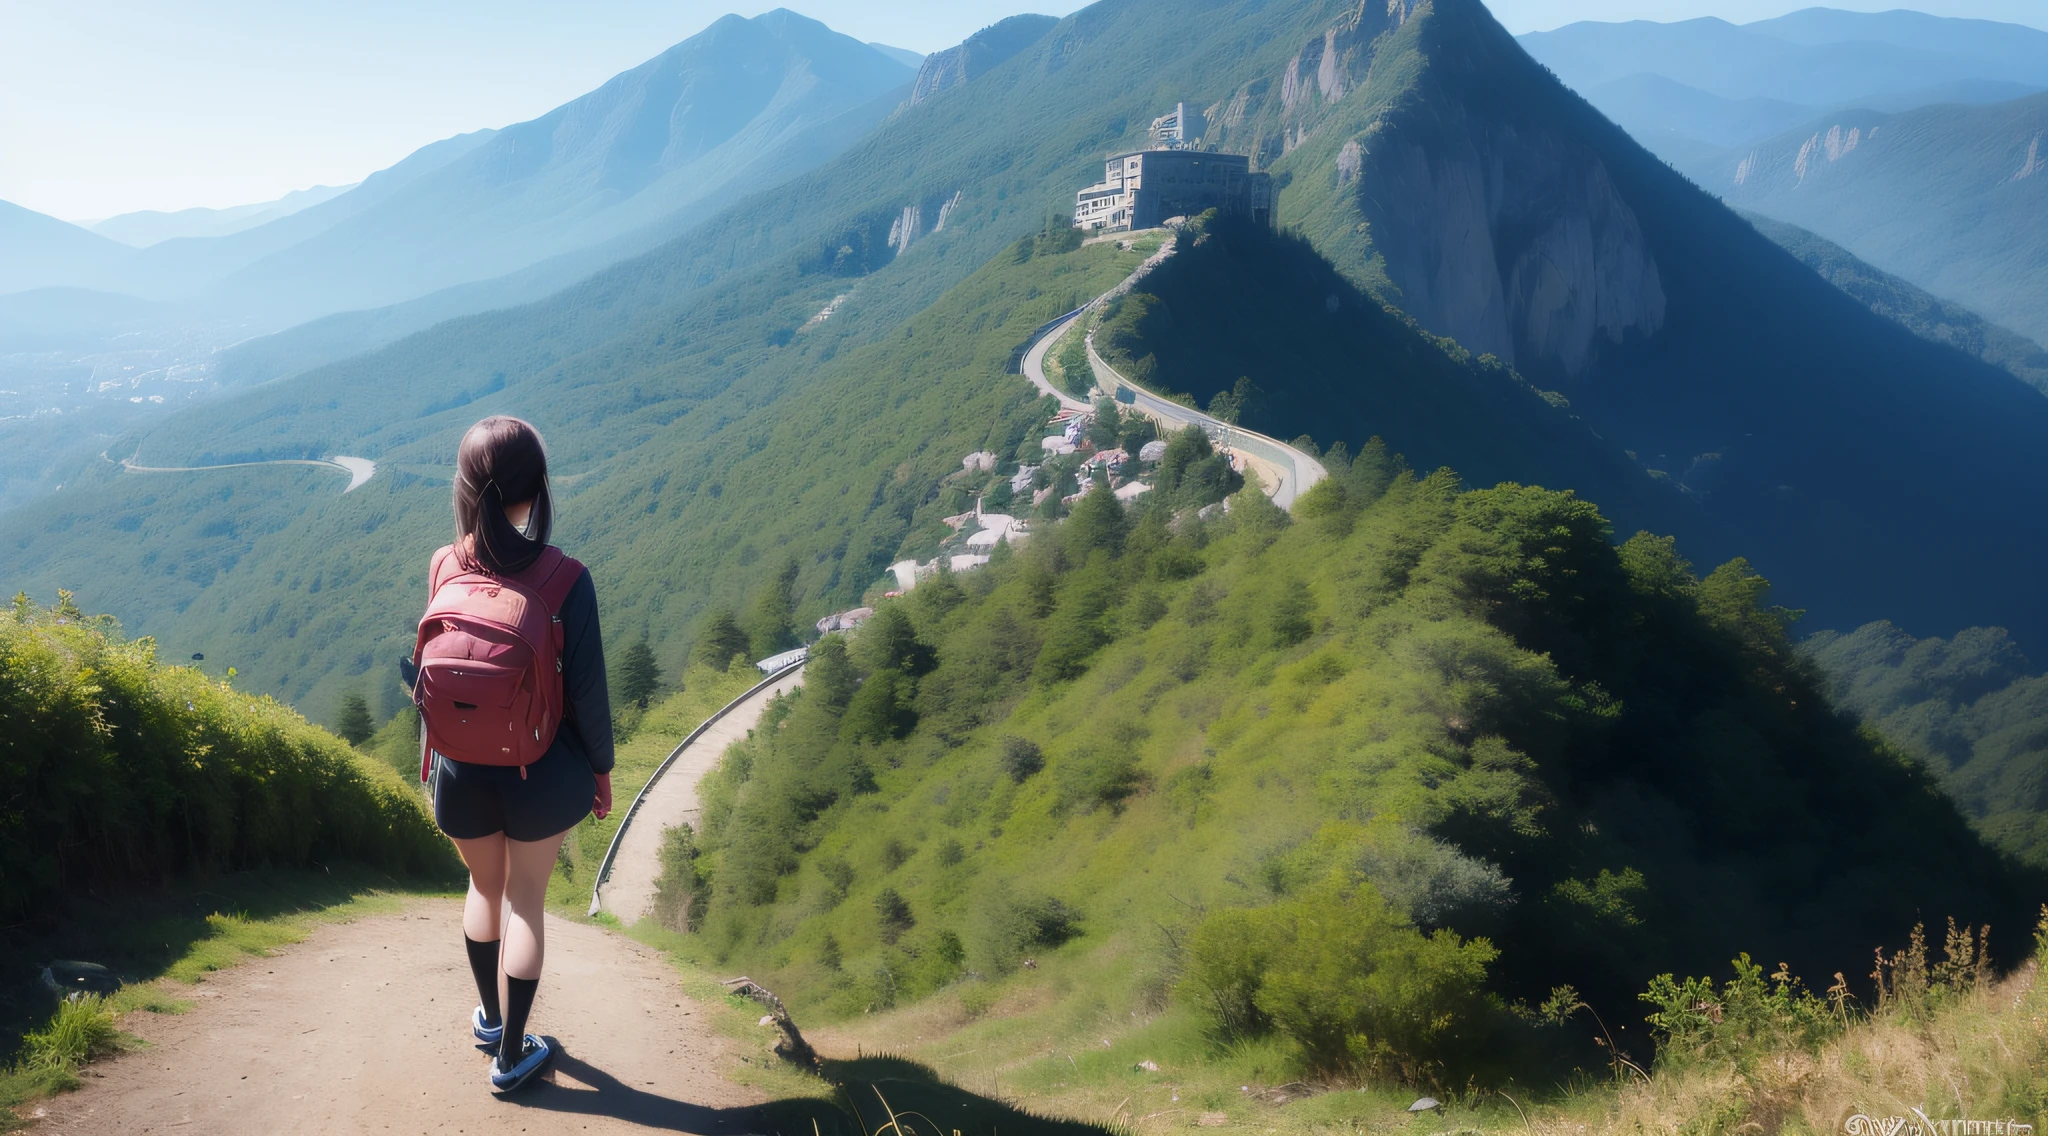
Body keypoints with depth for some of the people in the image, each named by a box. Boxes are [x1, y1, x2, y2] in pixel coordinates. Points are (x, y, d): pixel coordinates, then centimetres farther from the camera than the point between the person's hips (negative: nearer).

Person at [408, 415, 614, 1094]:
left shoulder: (444, 568, -11)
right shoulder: (565, 579, -20)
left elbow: (427, 672, -1)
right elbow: (587, 689, -14)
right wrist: (601, 767, 2)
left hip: (461, 771, 3)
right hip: (543, 771, -3)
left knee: (484, 887, 26)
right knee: (525, 902, 15)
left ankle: (490, 1018, 46)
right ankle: (511, 1057, 26)